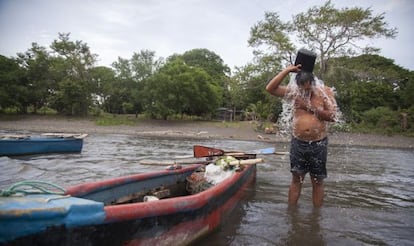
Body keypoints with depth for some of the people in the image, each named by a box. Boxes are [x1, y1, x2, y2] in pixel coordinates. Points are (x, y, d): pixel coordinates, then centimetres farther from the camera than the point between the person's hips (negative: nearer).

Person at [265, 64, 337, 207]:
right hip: (298, 143, 1)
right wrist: (287, 70, -12)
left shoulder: (325, 92, -2)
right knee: (296, 179, 10)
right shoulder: (294, 92, 1)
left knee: (317, 181, 9)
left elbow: (331, 116, -9)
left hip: (318, 144, -1)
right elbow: (270, 88, -7)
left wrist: (309, 106, -15)